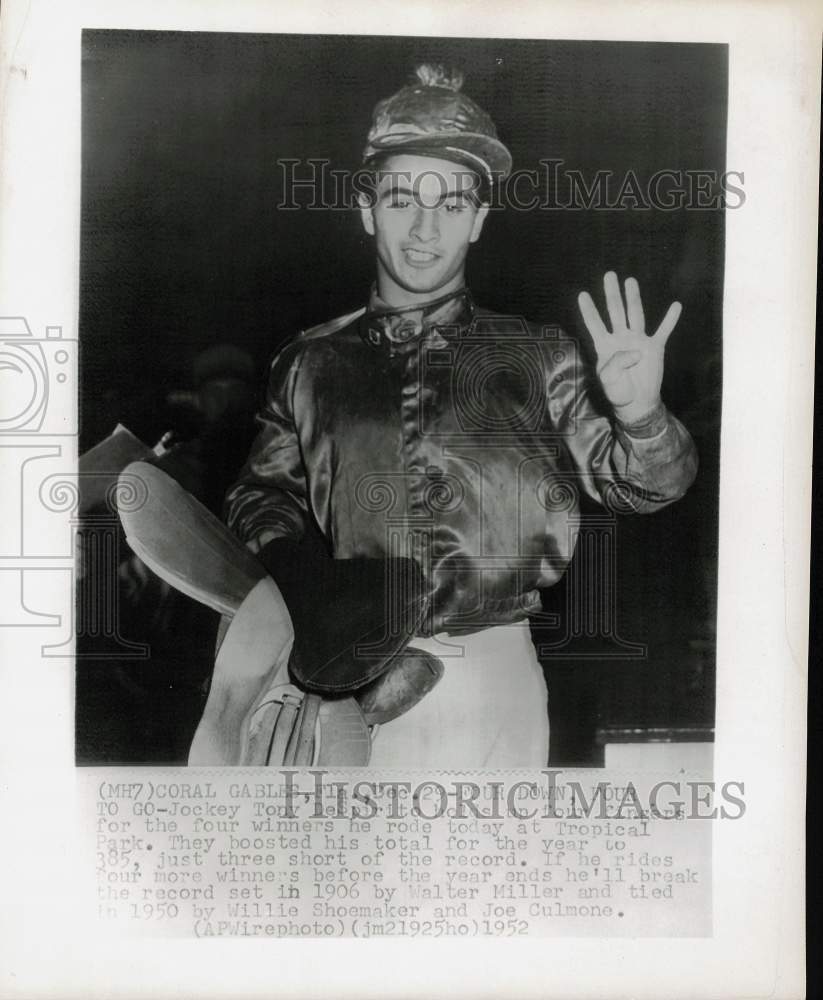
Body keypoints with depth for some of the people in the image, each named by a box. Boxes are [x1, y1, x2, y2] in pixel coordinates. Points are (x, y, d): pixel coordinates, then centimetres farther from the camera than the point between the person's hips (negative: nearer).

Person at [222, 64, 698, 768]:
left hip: (492, 682, 0)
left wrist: (640, 417, -20)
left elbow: (633, 483, 1)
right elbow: (266, 491, 13)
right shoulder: (311, 363, 4)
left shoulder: (538, 358, 1)